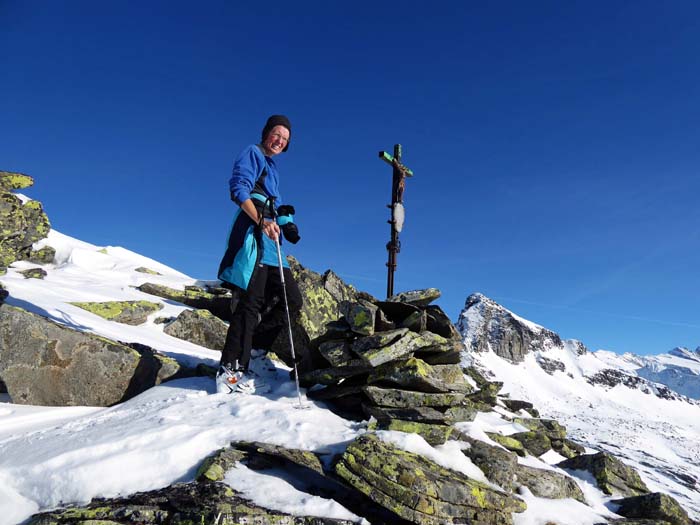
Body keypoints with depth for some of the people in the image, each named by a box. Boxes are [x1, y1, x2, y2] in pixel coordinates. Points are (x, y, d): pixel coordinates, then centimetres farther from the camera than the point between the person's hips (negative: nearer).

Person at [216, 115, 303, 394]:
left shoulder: (272, 167, 30)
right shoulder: (252, 154, 4)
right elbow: (238, 189, -12)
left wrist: (285, 223, 10)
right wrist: (262, 221, -25)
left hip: (269, 241, 9)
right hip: (252, 237, -9)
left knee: (292, 300, 5)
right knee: (251, 303, -13)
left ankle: (244, 355, 7)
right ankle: (231, 371, -8)